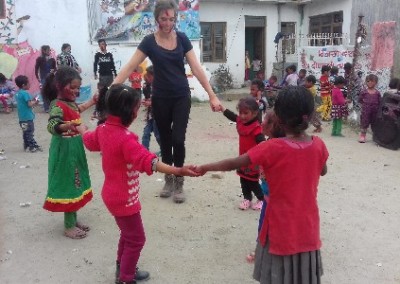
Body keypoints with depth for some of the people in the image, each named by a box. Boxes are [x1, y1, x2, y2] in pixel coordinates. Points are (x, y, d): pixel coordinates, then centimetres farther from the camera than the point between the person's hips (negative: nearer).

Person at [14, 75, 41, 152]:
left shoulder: (17, 93, 11)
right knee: (29, 132, -3)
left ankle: (27, 146, 23)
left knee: (26, 132, 16)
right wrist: (35, 102, -4)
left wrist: (32, 102, 10)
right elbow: (30, 104, -22)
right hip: (27, 117, -9)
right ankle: (32, 146, 2)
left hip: (22, 117, 9)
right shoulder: (25, 93, -18)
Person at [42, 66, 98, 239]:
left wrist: (92, 101, 35)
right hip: (65, 151, -10)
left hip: (75, 149, 10)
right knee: (68, 183, -2)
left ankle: (73, 219, 30)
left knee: (75, 182, 16)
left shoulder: (70, 102, 8)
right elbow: (52, 126, -37)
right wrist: (68, 126, -55)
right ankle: (69, 226, 10)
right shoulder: (58, 106, -21)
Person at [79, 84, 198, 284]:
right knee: (136, 239, 8)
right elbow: (148, 161, -40)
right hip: (124, 198, -9)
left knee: (128, 234, 27)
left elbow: (89, 140, 21)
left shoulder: (103, 129, -1)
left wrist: (81, 129, 44)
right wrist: (177, 171, -47)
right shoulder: (125, 139, -30)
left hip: (113, 194, 9)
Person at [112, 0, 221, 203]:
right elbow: (129, 68, -10)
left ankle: (179, 184, 9)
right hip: (160, 99, 0)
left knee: (178, 139, -7)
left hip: (181, 97, 0)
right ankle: (168, 181, 27)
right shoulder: (149, 41, -6)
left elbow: (196, 68, -3)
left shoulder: (182, 38, -2)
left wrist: (212, 95, -9)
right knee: (165, 141, 10)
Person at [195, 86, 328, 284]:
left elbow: (233, 164, -15)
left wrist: (204, 168, -2)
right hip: (307, 225, 4)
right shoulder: (318, 145, -9)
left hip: (281, 226, -3)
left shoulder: (273, 148, -21)